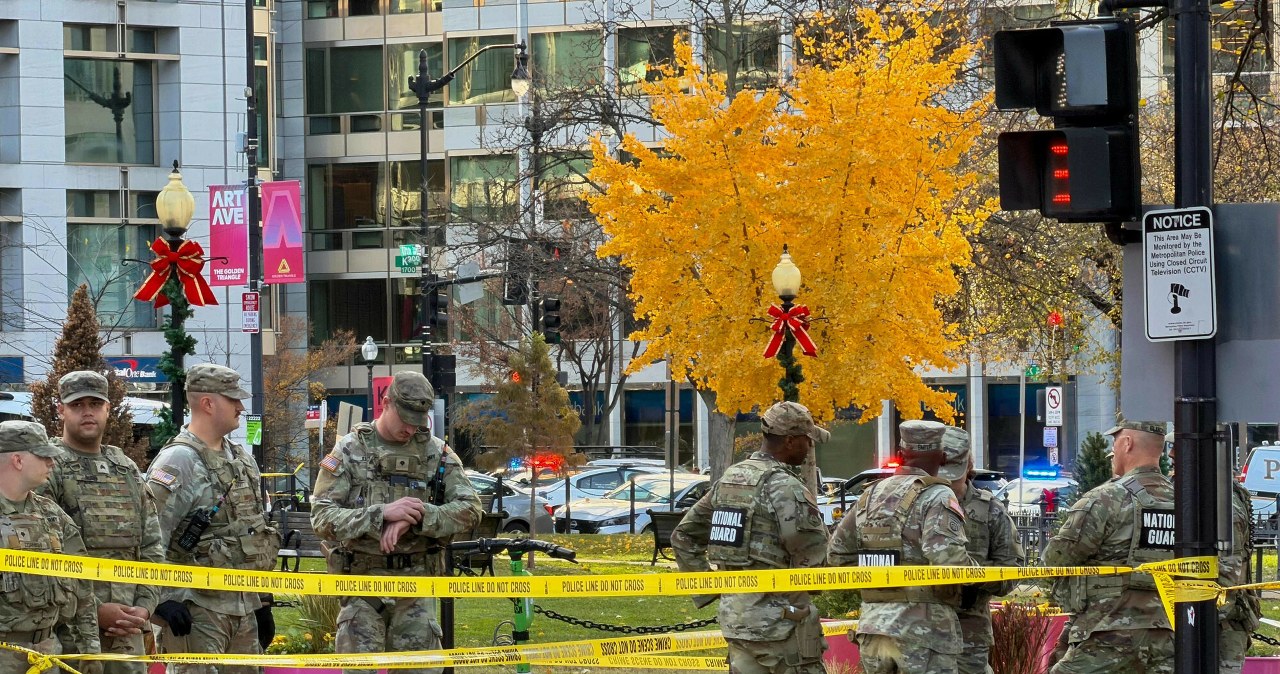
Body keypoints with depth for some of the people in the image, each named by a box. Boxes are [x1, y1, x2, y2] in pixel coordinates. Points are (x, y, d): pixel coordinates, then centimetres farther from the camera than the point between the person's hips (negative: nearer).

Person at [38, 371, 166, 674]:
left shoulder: (128, 470, 17)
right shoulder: (47, 469, -3)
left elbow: (152, 548, 17)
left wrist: (144, 608, 1)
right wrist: (93, 611, -14)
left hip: (126, 634, 6)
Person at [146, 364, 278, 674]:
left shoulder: (243, 459, 15)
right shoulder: (177, 461, -12)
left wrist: (263, 601, 20)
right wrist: (164, 599, -22)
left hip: (244, 605, 8)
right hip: (198, 608, -8)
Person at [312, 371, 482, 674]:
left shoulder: (437, 453, 7)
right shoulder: (350, 450, 1)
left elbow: (469, 510, -2)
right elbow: (322, 517, -7)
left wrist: (414, 519, -17)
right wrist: (382, 513, -20)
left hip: (416, 584, 2)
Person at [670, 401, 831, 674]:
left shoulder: (729, 479, 11)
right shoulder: (783, 486, -15)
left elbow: (683, 536, 16)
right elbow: (811, 551, -19)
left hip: (735, 615, 8)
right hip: (778, 618, -8)